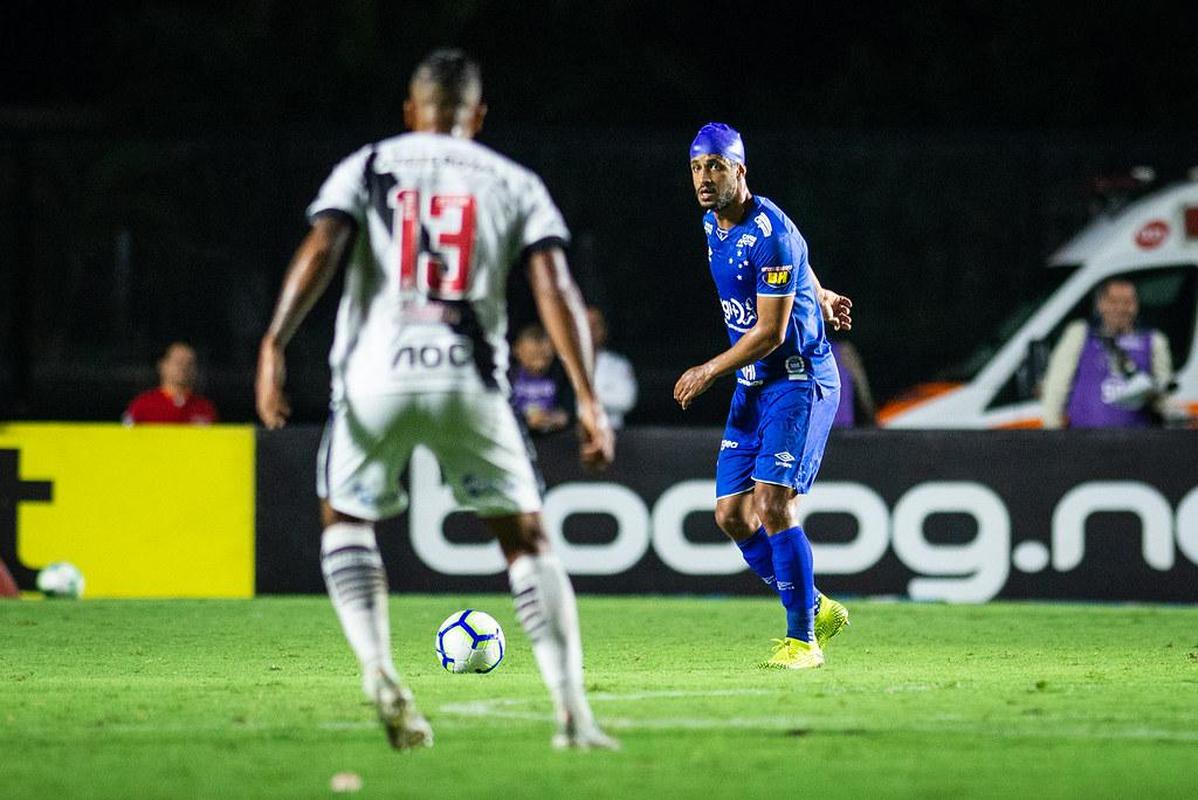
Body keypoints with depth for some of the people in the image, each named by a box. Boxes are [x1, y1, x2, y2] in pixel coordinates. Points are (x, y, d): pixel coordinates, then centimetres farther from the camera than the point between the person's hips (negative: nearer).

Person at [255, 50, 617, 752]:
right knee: (526, 537, 11)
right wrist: (588, 399, -1)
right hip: (469, 379, 0)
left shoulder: (367, 167, 13)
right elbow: (555, 288, 2)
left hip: (375, 376, 0)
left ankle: (379, 670, -2)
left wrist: (274, 347, -9)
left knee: (346, 521, 22)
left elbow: (320, 252, -4)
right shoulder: (514, 184, 15)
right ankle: (574, 714, 0)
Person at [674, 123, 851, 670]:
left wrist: (709, 372, -13)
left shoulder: (770, 235, -21)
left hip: (798, 383, -9)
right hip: (753, 386, 9)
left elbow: (770, 333, -21)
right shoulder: (713, 222, 7)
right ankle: (816, 610, 18)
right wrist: (819, 297, 34)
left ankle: (802, 640, -8)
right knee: (731, 513, 3)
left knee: (773, 505, -18)